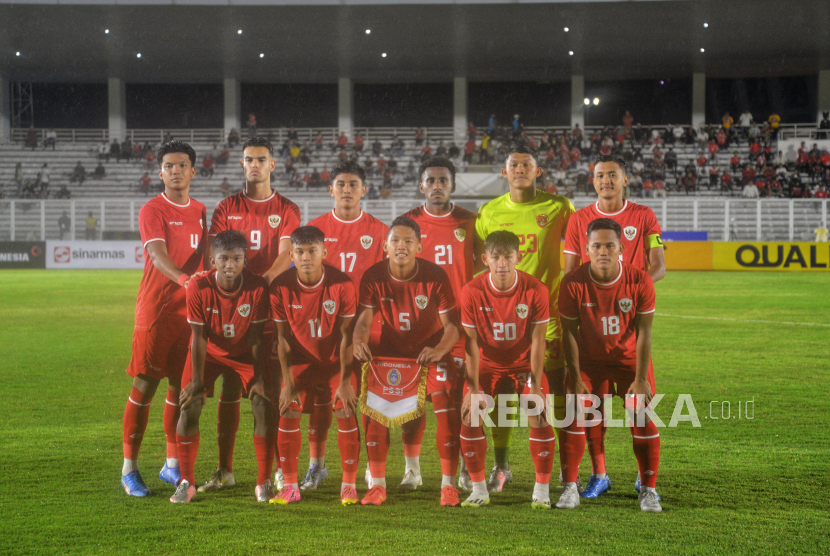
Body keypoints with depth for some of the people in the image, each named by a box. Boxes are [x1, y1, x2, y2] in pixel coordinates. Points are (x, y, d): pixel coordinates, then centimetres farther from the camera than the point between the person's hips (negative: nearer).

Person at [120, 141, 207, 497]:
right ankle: (129, 468, 5)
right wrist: (184, 279, -40)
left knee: (181, 386, 8)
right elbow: (158, 255, -23)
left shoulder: (199, 211, 13)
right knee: (144, 387, -3)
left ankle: (172, 465, 19)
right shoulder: (152, 211, -7)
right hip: (155, 310, -5)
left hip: (190, 310, 5)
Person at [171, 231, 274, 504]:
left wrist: (259, 378, -12)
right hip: (209, 352, 0)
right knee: (189, 408, -11)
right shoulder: (198, 287, -26)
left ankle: (264, 483, 1)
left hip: (245, 353, 0)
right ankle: (186, 482, 2)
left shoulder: (257, 288, -25)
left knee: (264, 407, -11)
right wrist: (198, 380, -16)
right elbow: (199, 336, -18)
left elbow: (256, 337, -15)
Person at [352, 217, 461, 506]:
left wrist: (439, 350, -38)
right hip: (390, 349, 2)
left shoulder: (435, 276, -19)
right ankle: (377, 484, 2)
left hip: (430, 349, -1)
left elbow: (451, 325, -18)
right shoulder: (373, 277, -14)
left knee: (446, 410, -14)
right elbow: (365, 319, -15)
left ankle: (448, 484, -3)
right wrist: (359, 340, -38)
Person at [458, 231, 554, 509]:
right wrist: (473, 388, -16)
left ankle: (542, 490, -3)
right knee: (470, 417, -13)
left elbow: (537, 340, -15)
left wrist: (536, 386, -17)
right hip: (486, 364, 1)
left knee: (539, 416, -18)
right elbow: (472, 342, -13)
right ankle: (479, 489, 3)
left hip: (524, 363, -1)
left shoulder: (535, 290, -19)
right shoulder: (472, 291, -18)